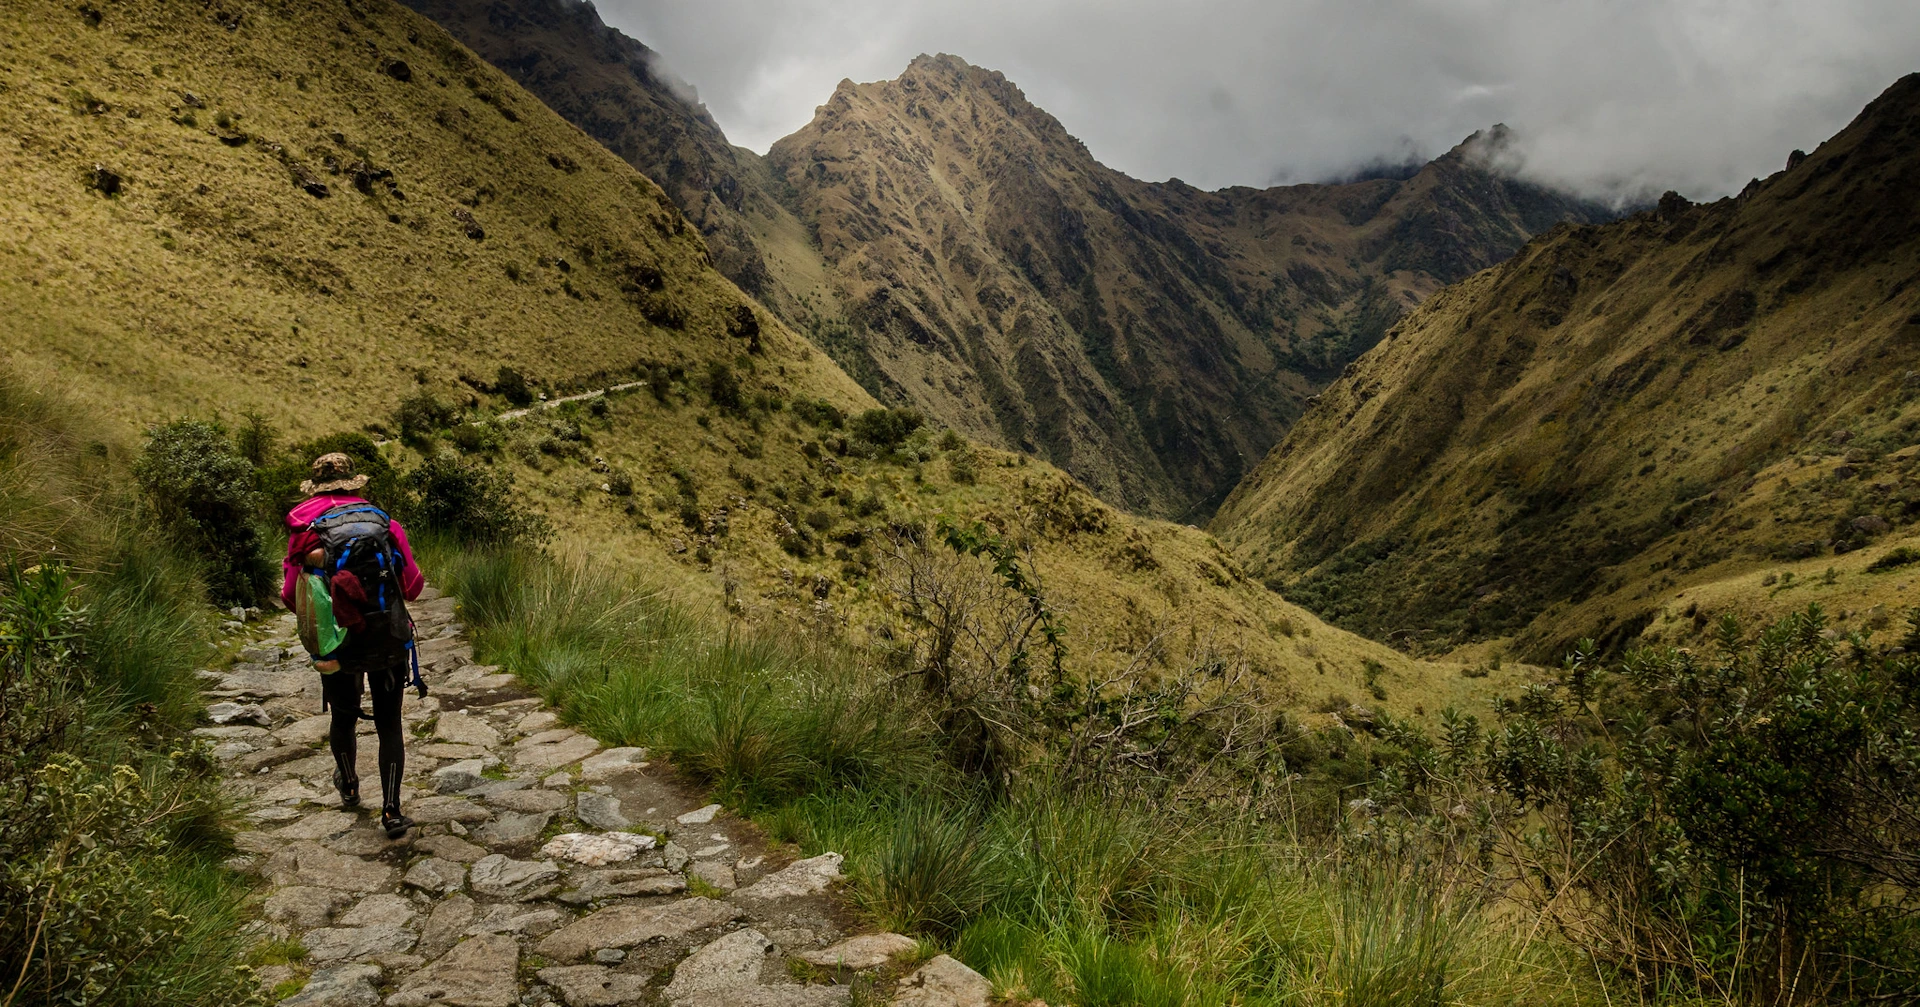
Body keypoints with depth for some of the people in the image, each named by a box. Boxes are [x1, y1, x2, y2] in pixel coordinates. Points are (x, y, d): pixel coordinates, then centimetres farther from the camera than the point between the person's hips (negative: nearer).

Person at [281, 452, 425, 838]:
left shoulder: (306, 529, -5)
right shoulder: (384, 522, -2)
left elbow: (291, 596, -6)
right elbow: (413, 585, -1)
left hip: (337, 646, 0)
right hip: (389, 642, 0)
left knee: (343, 719, 22)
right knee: (389, 724, 8)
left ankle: (348, 787, 46)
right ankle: (391, 811, 1)